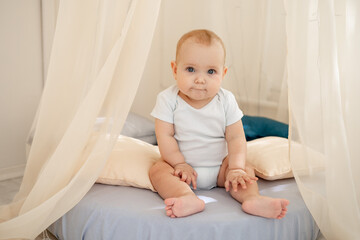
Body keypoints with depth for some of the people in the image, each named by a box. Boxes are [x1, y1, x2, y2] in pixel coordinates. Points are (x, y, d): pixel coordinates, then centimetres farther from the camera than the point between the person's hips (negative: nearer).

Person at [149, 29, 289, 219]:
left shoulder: (226, 101, -8)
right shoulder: (168, 99, -12)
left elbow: (236, 137, -10)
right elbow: (165, 136, -14)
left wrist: (236, 169, -21)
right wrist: (180, 164, -20)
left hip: (219, 165, 2)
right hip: (183, 164, -2)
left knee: (246, 170, -16)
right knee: (158, 170, -27)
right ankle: (188, 198, -49)